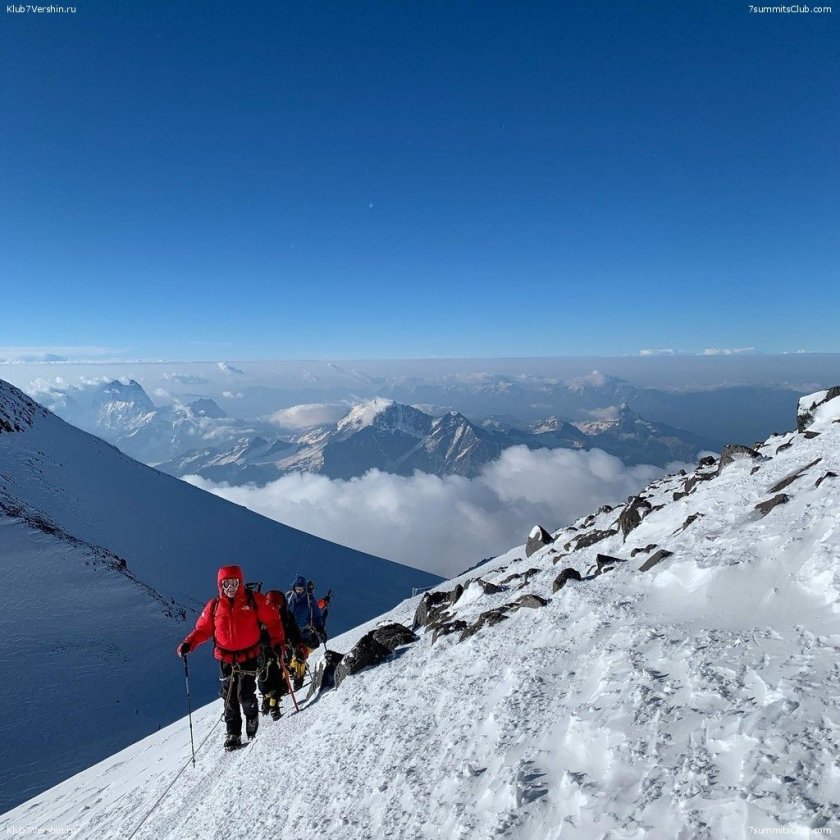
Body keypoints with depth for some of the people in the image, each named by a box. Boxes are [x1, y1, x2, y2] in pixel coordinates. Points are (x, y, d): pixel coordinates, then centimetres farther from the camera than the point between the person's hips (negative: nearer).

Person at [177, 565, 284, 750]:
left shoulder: (254, 600, -8)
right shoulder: (214, 606, -1)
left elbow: (272, 619, 0)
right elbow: (203, 629, 7)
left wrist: (277, 640, -6)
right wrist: (188, 644, -8)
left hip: (249, 656, -2)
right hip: (226, 658, 3)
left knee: (245, 695, -7)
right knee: (229, 697, 6)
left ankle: (252, 719, 25)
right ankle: (233, 734, 23)